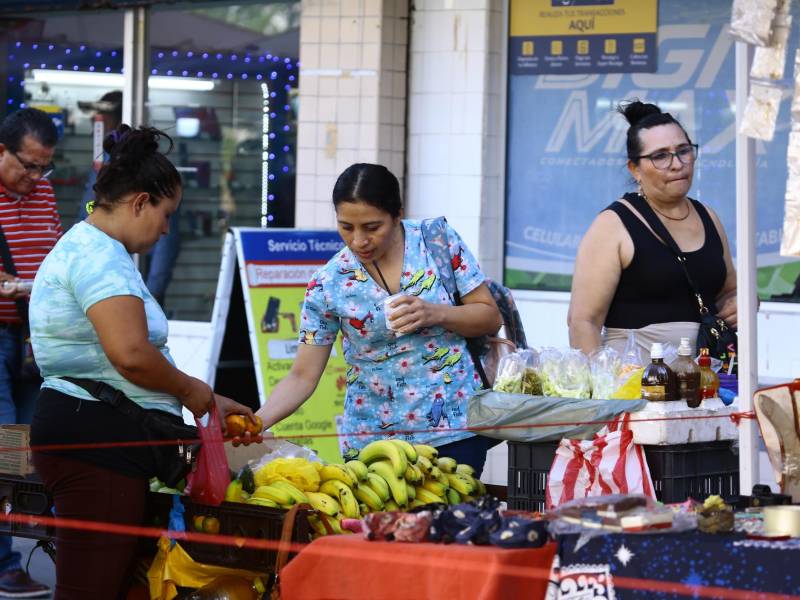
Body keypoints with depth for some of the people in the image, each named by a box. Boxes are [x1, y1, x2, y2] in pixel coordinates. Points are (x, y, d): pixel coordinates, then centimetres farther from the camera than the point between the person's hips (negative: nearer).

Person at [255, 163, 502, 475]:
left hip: (454, 429, 0)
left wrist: (435, 314, -17)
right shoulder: (328, 285, -5)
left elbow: (490, 317, 1)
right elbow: (303, 376, -2)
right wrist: (256, 423, -18)